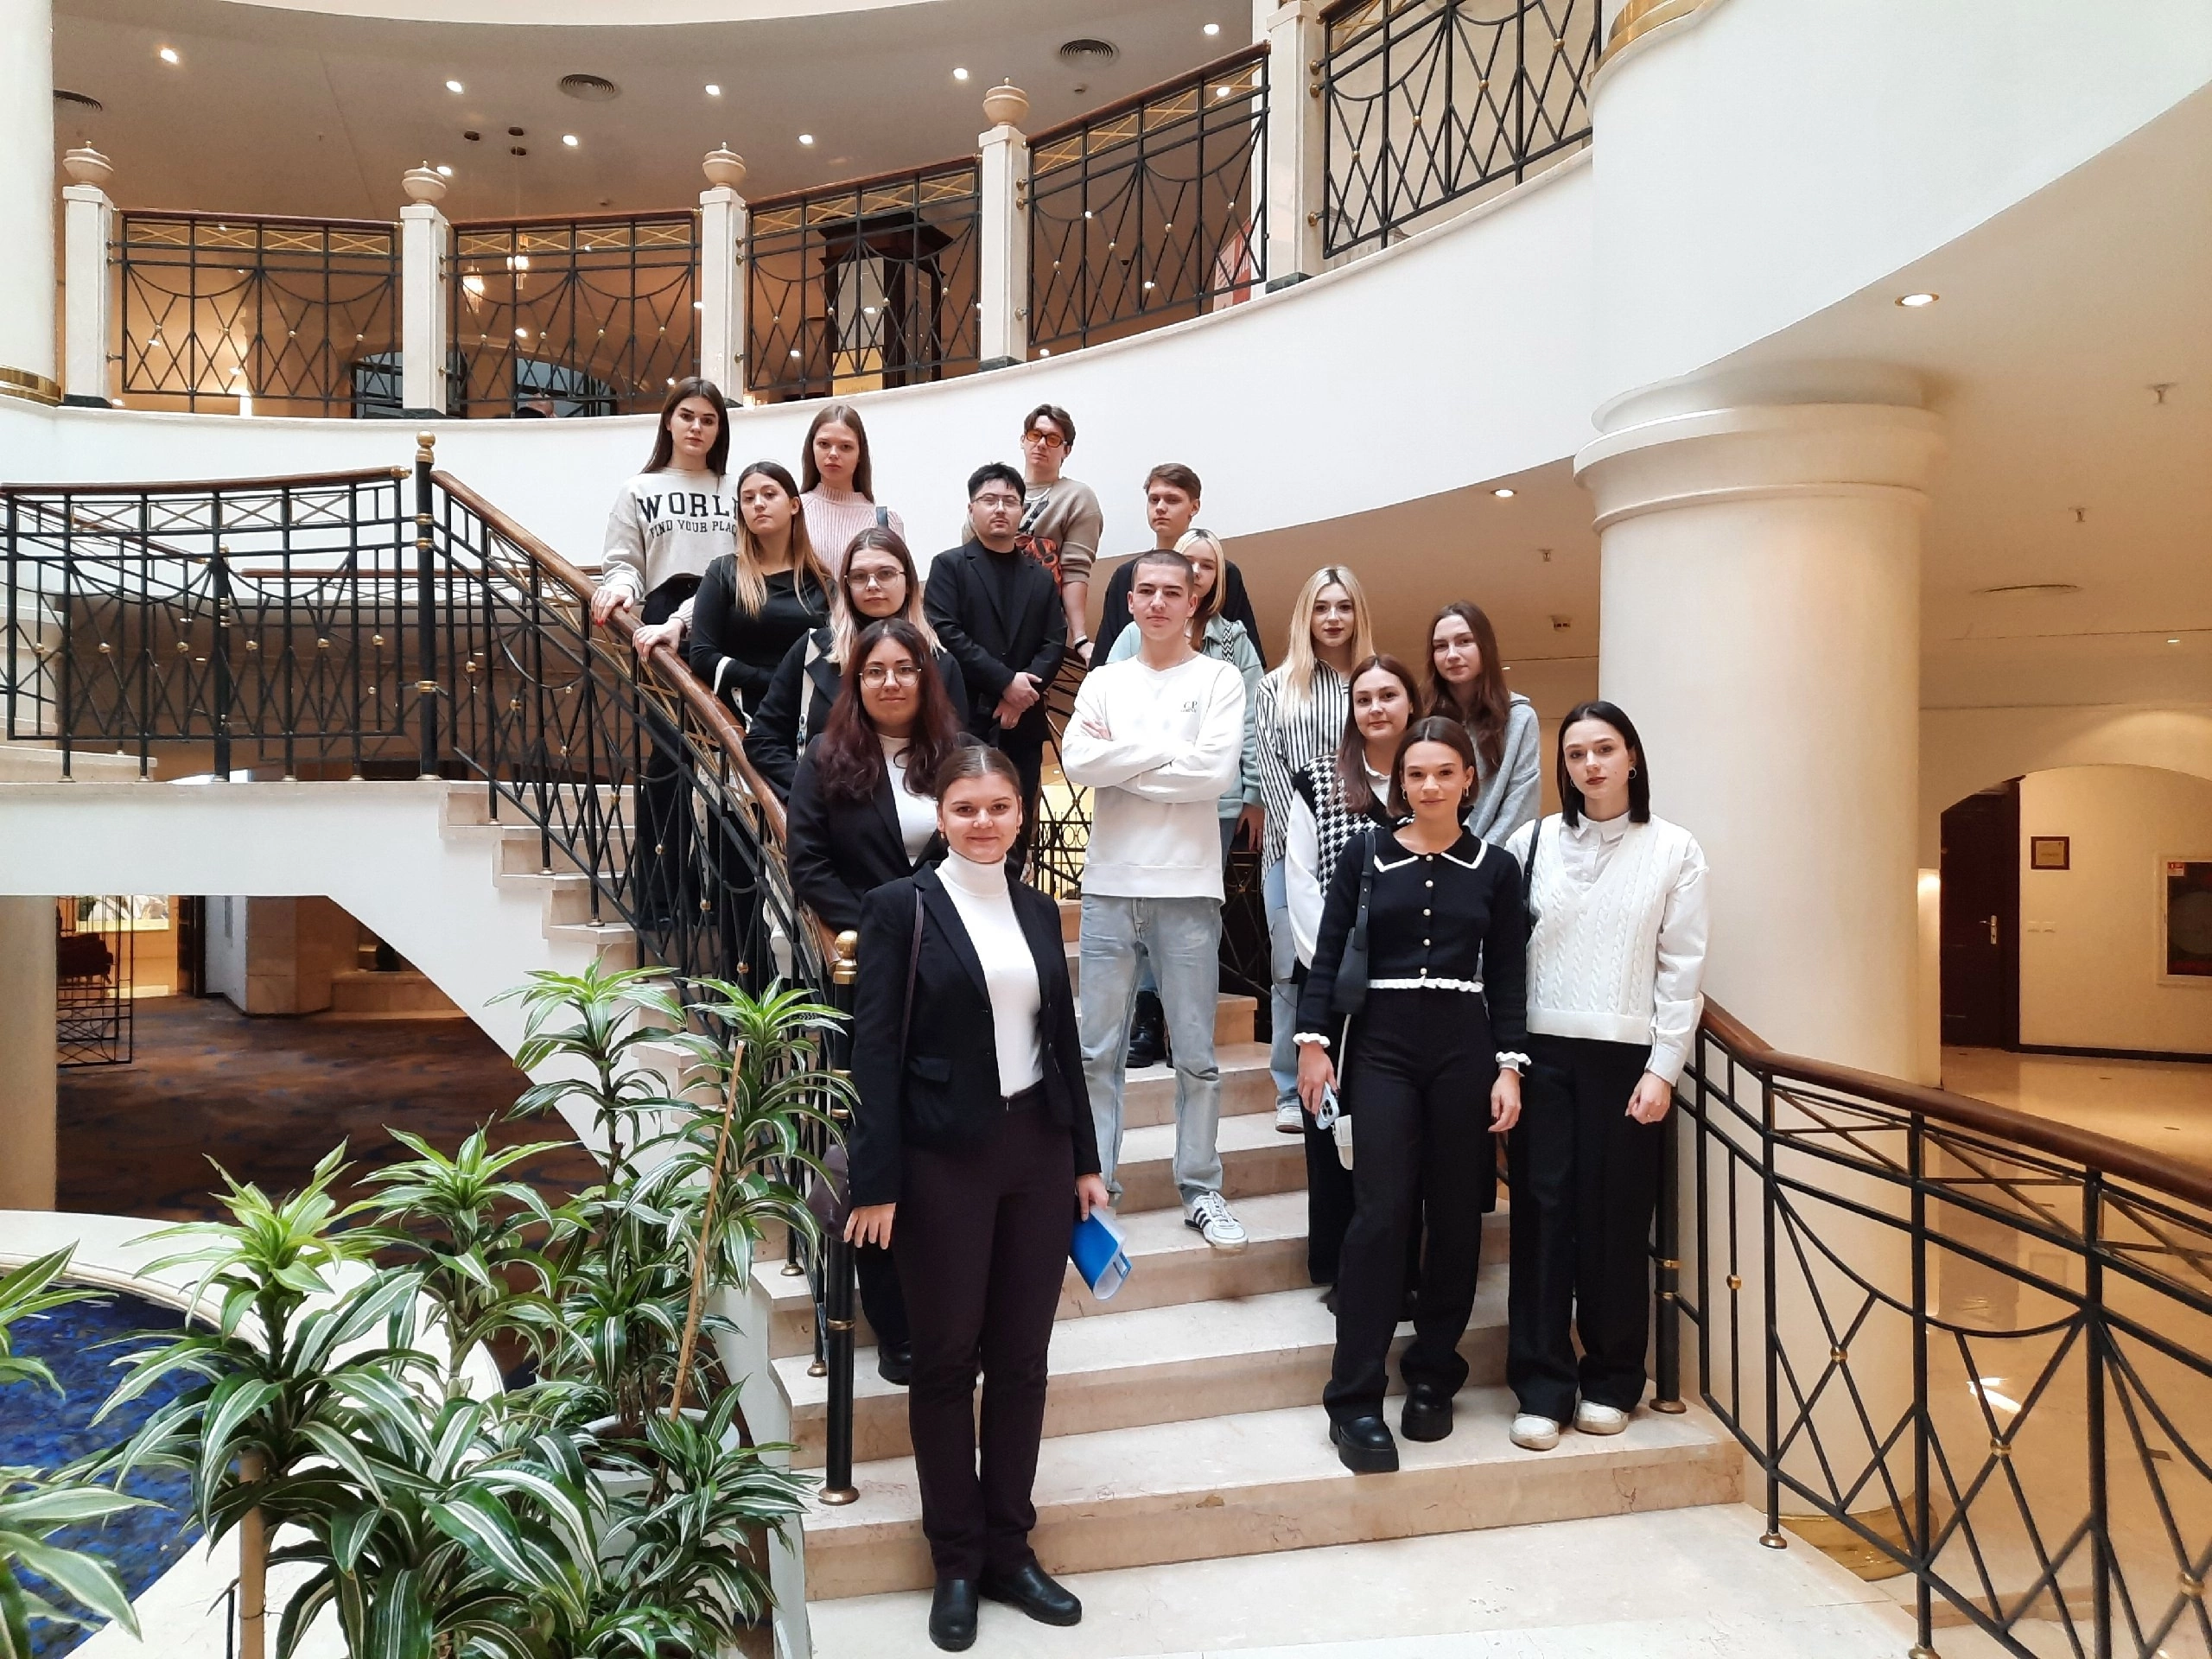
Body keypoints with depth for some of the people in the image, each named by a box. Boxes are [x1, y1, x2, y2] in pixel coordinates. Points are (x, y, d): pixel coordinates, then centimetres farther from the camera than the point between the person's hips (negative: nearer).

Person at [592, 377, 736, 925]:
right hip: (663, 631, -1)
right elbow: (623, 564, 7)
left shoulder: (733, 494, 13)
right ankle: (658, 892, 1)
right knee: (668, 753, -6)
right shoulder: (640, 491, 12)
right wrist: (620, 587, -16)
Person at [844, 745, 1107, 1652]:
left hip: (1038, 1151, 5)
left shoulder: (1038, 909, 9)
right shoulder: (901, 905, -6)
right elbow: (875, 1052, -9)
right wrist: (877, 1183, -13)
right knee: (945, 1360, 9)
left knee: (1021, 1357, 11)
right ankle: (956, 1564, 25)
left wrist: (1085, 1160, 12)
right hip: (942, 1160, -4)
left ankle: (1010, 1550, 28)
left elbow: (1063, 1040, 12)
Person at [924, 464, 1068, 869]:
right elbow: (945, 633, -8)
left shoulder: (1041, 577, 18)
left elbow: (1055, 643, 8)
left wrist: (1024, 692, -9)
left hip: (1023, 723, 4)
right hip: (966, 719, -4)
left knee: (1017, 829, 4)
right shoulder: (949, 566, 5)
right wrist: (1005, 681, -13)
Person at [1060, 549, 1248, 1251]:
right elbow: (1077, 762, -6)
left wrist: (1120, 760, -6)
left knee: (1196, 1054, 6)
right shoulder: (1103, 681, 10)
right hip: (1110, 885, 2)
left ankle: (1202, 1189, 18)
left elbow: (1215, 771, -12)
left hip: (1188, 888, -2)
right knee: (1099, 1051, 6)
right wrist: (1168, 748, -9)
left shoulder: (1220, 679, 3)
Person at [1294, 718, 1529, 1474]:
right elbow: (1328, 954, 2)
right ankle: (1355, 1400, -2)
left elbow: (1508, 978, 6)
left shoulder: (1495, 868, 6)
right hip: (1382, 1045, -2)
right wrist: (1312, 1041, -6)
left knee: (1455, 1215, 7)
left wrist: (1509, 1067, -2)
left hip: (1465, 1048, 2)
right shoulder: (1366, 855, 4)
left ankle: (1432, 1377, 24)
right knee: (1380, 1213, -8)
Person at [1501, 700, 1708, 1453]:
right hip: (1541, 1051, 1)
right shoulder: (1532, 842, 6)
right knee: (1543, 1212, 1)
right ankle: (1543, 1386, 10)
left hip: (1624, 1055, -1)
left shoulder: (1674, 850, 3)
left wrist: (1663, 1066, -6)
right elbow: (1502, 952, 4)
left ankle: (1612, 1380, 21)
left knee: (1616, 1218, 5)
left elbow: (1682, 967, 0)